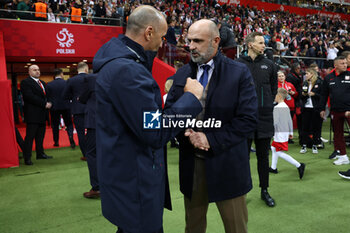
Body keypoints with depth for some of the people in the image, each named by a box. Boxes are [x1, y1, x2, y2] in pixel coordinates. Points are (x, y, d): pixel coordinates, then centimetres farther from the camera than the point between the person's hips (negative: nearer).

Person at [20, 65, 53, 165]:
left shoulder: (42, 83, 20)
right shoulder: (25, 82, -6)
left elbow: (47, 95, 22)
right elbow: (30, 97, -17)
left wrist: (49, 103, 1)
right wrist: (44, 104, -19)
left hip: (42, 115, 8)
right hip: (32, 115, -8)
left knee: (40, 136, 13)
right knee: (30, 136, -5)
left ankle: (40, 153, 23)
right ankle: (27, 158, 0)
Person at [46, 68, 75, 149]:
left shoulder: (49, 84, -3)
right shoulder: (67, 83, -6)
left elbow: (47, 97, 0)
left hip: (54, 107, 1)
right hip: (66, 107, -1)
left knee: (55, 125, 13)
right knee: (69, 124, 8)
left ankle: (56, 142, 20)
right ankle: (71, 139, -13)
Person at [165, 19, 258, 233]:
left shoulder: (239, 73, -7)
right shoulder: (182, 74, 6)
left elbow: (248, 119, -12)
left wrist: (212, 140, -18)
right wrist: (186, 133, -15)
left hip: (227, 164, -3)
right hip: (190, 162, 4)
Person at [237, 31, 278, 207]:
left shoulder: (268, 65, 9)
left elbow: (274, 86, 19)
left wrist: (269, 103, 10)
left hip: (264, 116, 3)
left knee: (263, 156, 11)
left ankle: (264, 191, 25)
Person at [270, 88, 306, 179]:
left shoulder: (276, 108, -16)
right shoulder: (286, 107, 11)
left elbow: (275, 122, -21)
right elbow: (290, 121, 14)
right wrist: (291, 132, 20)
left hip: (280, 133, -9)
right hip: (286, 132, 10)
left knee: (280, 153, -6)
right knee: (274, 148, 20)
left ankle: (299, 165, -11)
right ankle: (273, 168, 25)